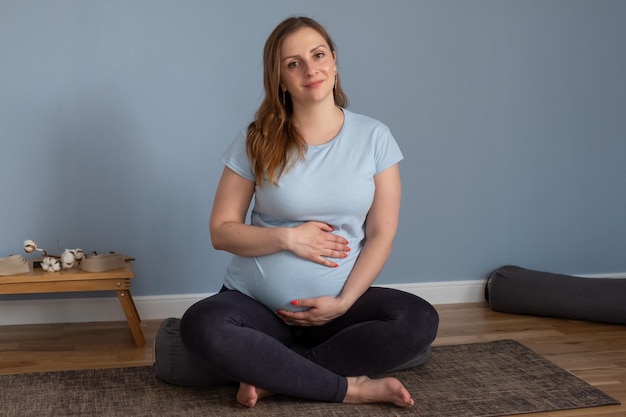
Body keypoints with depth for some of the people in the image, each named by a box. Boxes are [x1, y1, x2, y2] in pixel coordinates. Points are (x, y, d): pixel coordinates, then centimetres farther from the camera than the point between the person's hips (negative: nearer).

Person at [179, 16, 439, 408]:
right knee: (201, 326, -32)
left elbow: (381, 235, -2)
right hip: (256, 302, -1)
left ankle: (273, 375, -18)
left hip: (337, 303, 1)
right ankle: (350, 387, -21)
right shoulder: (256, 142, -3)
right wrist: (288, 237, -16)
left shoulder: (374, 137, -2)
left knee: (420, 321, -26)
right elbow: (221, 231, -1)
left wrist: (343, 302, -14)